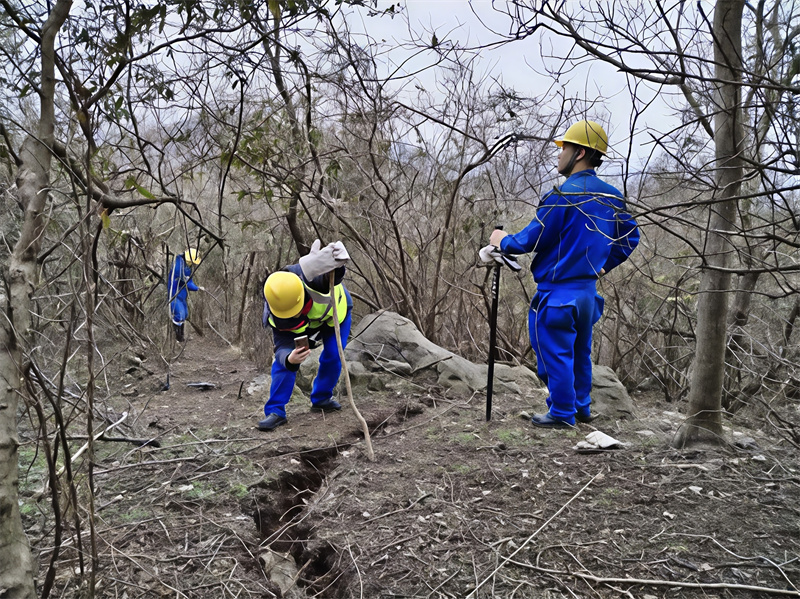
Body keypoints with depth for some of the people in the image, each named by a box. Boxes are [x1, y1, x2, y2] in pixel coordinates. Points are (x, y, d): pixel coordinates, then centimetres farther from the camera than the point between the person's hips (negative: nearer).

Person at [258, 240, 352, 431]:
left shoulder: (309, 277, -48)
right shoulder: (275, 317, -37)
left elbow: (334, 276, -62)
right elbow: (282, 347, -38)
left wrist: (335, 264, -87)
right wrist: (289, 358, -63)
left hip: (336, 309, -1)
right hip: (306, 325, 1)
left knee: (333, 356, -10)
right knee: (283, 361, -14)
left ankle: (321, 399, 16)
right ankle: (274, 411, -5)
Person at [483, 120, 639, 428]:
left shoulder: (562, 196, -19)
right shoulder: (611, 197, 6)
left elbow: (531, 239, -16)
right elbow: (630, 237, 12)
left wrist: (503, 241, 2)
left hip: (557, 292, -8)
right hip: (588, 290, 8)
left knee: (555, 353, 4)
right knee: (580, 352, 20)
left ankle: (562, 413, 14)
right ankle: (581, 406, 32)